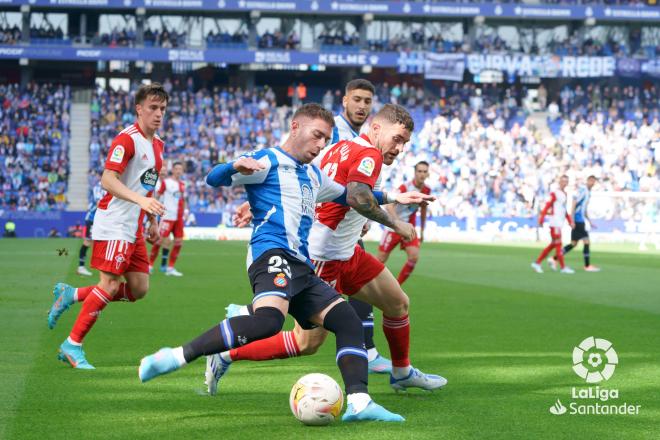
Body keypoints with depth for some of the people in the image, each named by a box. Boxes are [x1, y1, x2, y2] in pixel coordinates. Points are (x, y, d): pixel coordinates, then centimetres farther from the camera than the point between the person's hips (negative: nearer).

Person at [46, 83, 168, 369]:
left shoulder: (157, 144, 14)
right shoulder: (127, 139, -14)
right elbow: (107, 180, -24)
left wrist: (152, 220, 22)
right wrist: (140, 199, -35)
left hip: (134, 229, 9)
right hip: (114, 225, -9)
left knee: (139, 288, 3)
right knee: (110, 284, -12)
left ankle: (71, 295, 16)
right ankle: (72, 345, -1)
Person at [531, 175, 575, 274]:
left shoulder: (564, 194, 17)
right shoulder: (555, 193, -10)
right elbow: (547, 206, -14)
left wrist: (570, 221, 18)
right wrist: (541, 219, -19)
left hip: (560, 223, 9)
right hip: (555, 223, -9)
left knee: (553, 245, 10)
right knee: (558, 244, -5)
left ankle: (537, 263, 14)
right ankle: (563, 267, -2)